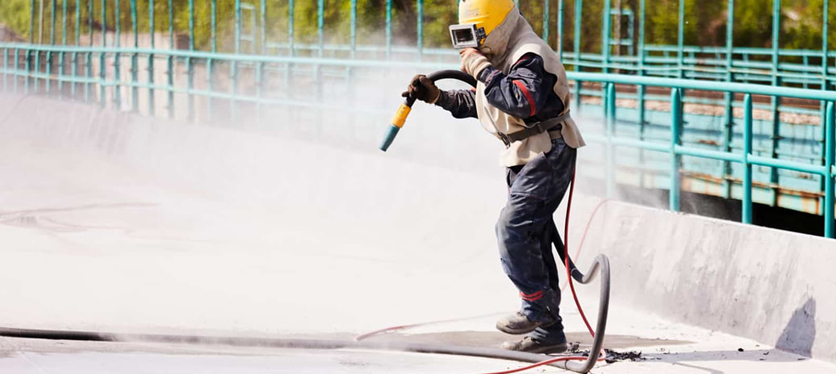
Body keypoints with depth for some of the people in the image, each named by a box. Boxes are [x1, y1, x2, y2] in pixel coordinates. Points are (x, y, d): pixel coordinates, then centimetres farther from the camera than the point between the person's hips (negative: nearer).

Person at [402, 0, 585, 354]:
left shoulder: (531, 57, -19)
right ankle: (548, 330, 13)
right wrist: (435, 96, 10)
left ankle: (538, 307, -6)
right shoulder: (498, 56, 12)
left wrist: (481, 69, -29)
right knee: (533, 239, 9)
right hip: (523, 158, 10)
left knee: (512, 228, -17)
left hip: (548, 155, -10)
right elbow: (476, 103, 23)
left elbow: (521, 100, -37)